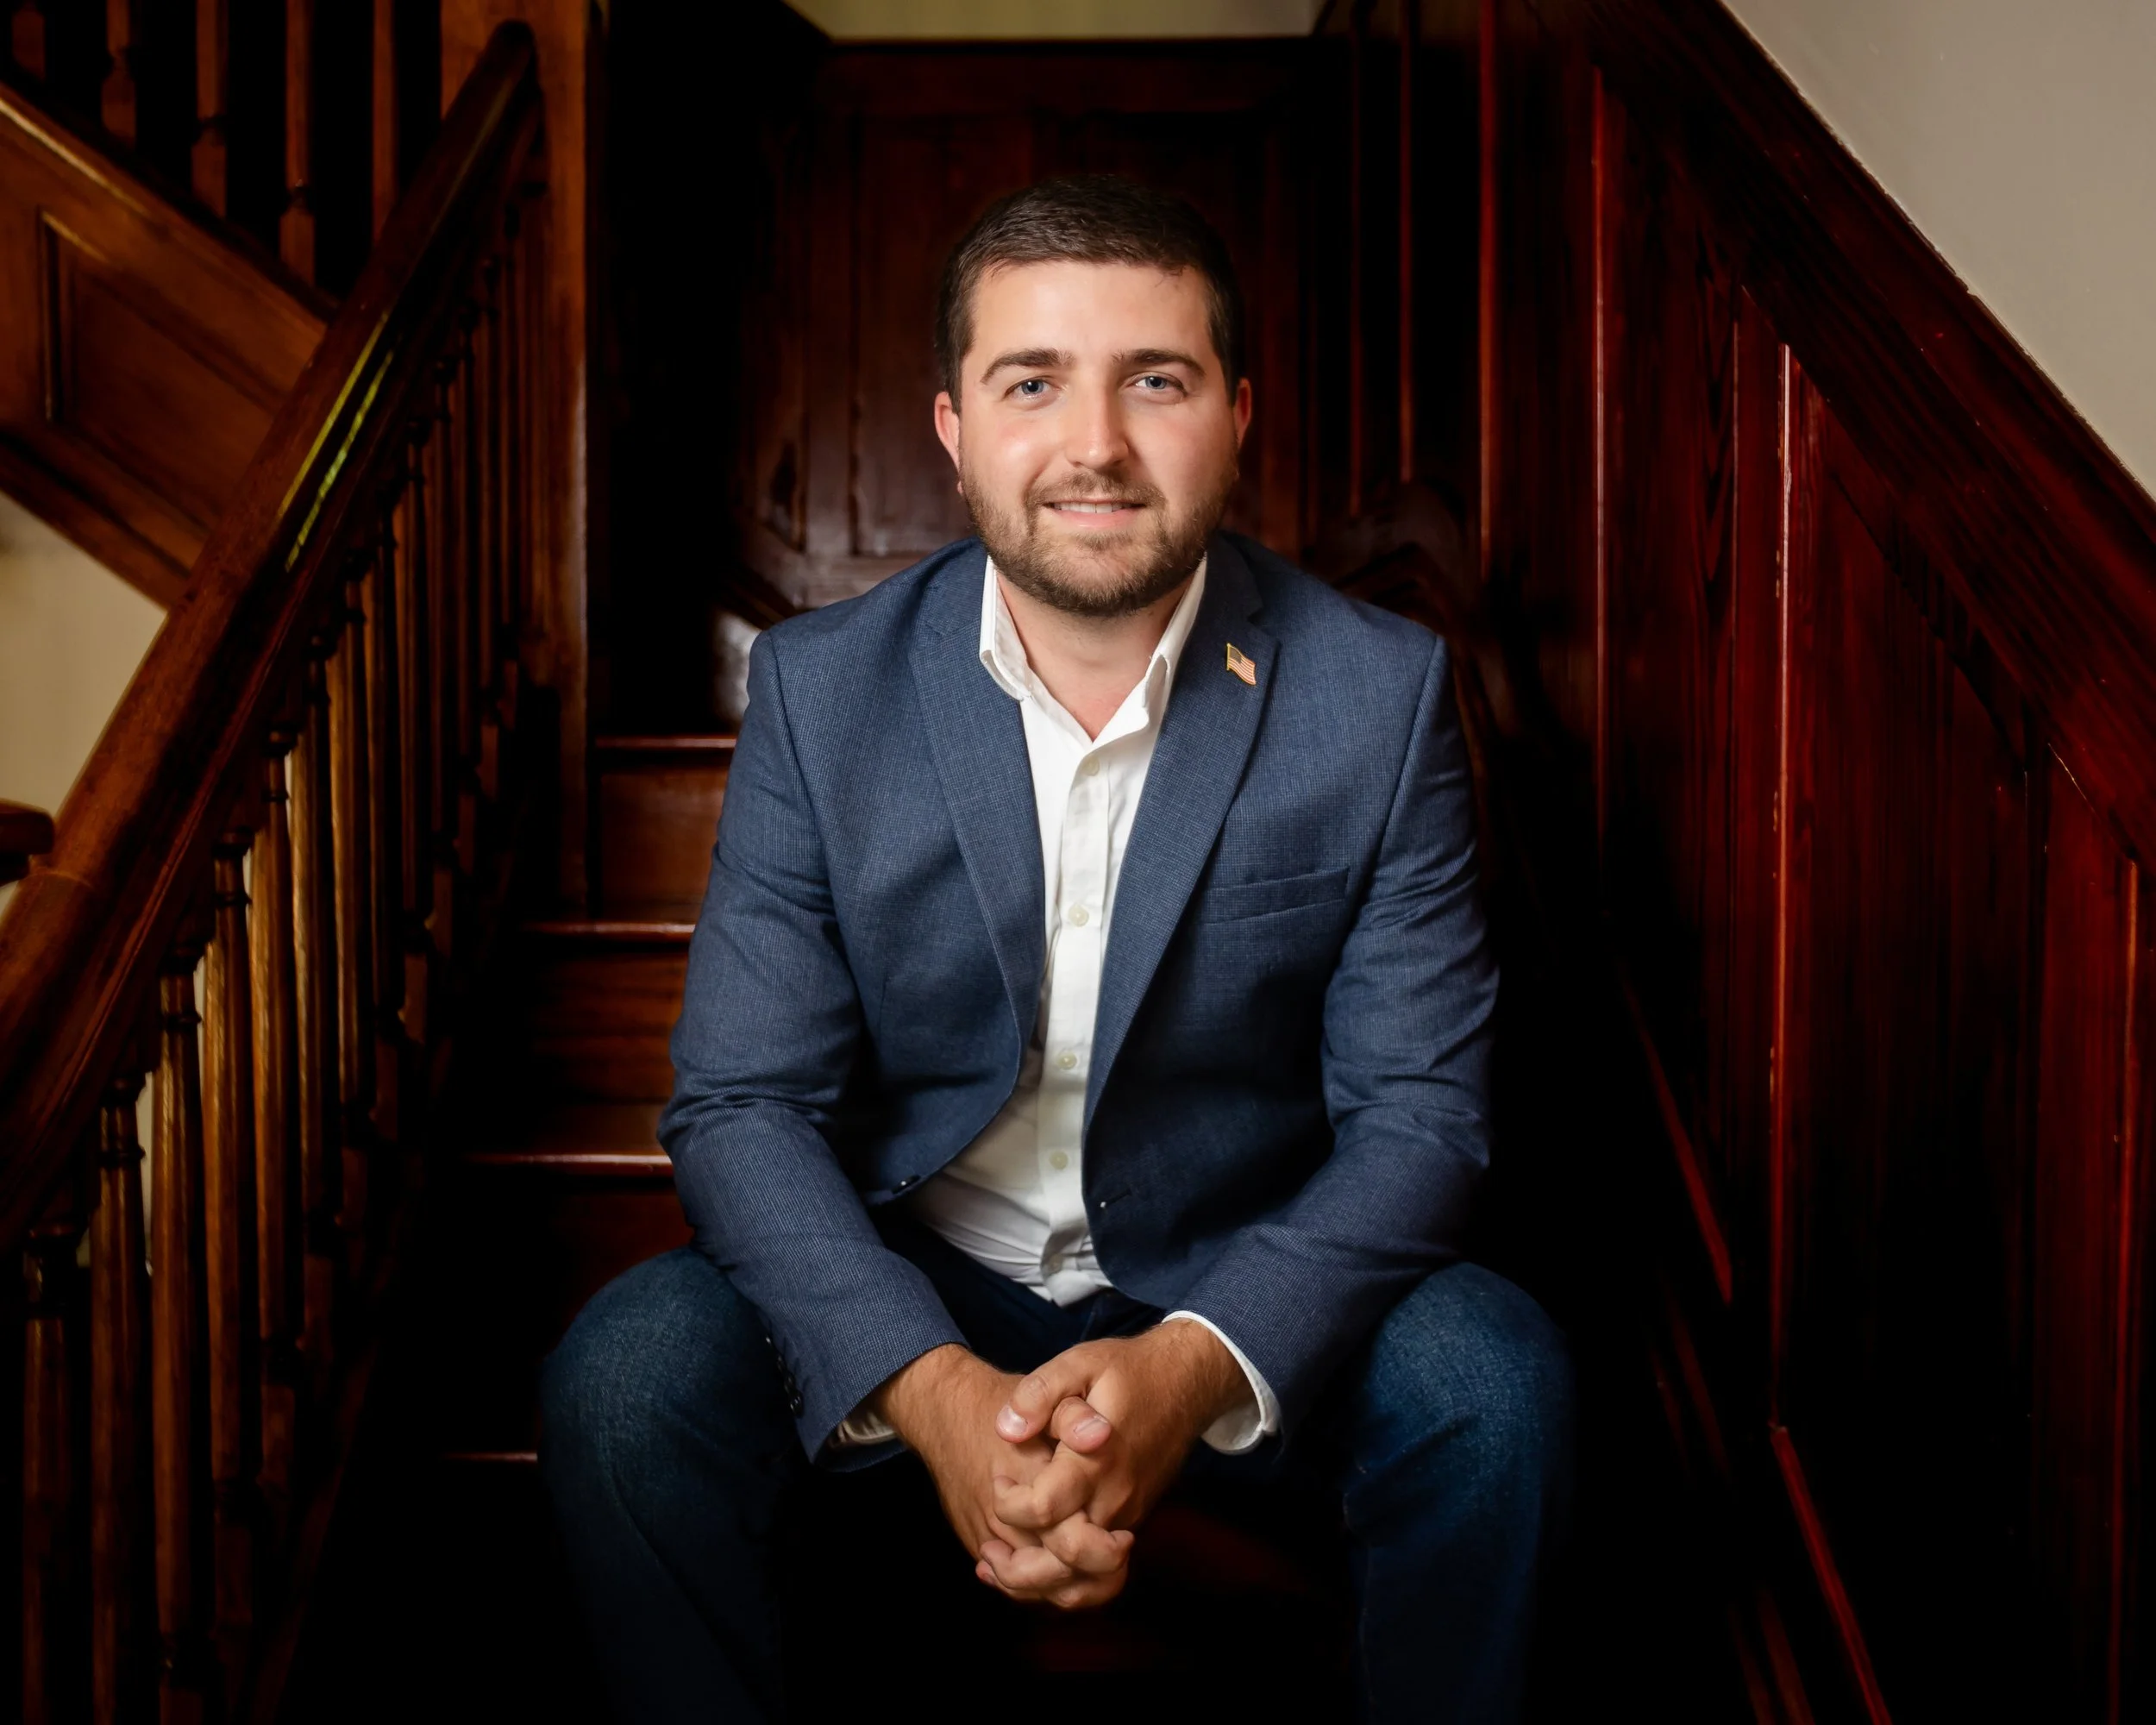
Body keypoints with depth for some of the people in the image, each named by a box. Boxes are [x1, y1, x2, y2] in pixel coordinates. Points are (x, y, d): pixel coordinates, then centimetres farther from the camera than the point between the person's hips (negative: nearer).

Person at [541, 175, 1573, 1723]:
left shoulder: (1382, 696, -11)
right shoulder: (820, 689, -9)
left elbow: (1419, 1113, -12)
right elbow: (742, 1102, -12)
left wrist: (1193, 1365, -30)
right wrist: (931, 1390, -30)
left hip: (1238, 1284, 0)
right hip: (902, 1284, 1)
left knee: (1496, 1386, -27)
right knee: (625, 1382, -25)